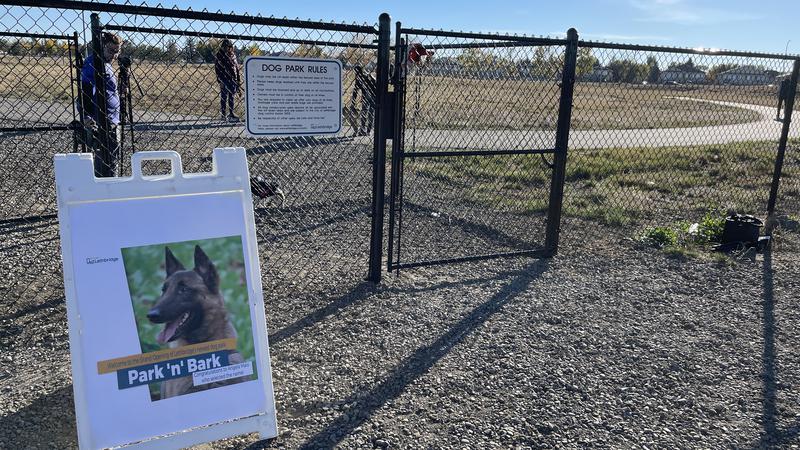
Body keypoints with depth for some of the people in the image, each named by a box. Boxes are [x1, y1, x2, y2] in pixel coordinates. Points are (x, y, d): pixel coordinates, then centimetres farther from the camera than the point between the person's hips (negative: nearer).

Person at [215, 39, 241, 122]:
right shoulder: (220, 56, -4)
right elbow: (217, 69, -8)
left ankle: (231, 114, 18)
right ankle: (223, 115, 4)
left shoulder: (233, 55, 13)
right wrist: (220, 81, -14)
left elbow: (237, 68, 17)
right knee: (224, 98, -1)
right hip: (224, 80, -5)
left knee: (231, 97, 11)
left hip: (233, 80, 5)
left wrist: (238, 80, 12)